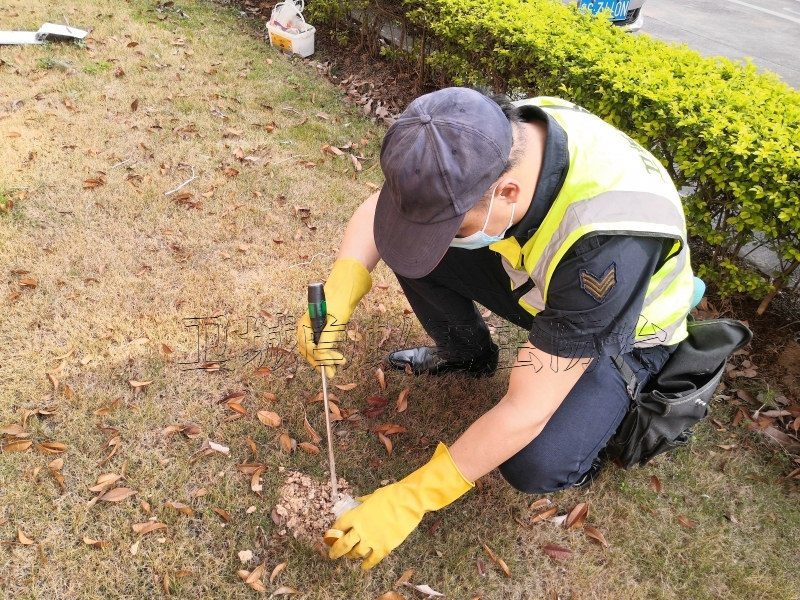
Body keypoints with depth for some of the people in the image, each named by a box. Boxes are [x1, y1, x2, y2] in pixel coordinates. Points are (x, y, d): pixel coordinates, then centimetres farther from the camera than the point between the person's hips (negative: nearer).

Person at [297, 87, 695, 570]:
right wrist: (339, 293, -31)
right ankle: (468, 353, 12)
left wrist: (408, 501, -29)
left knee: (534, 465, -28)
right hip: (534, 280, 5)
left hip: (621, 332, -5)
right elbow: (380, 206, -12)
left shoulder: (606, 244, -43)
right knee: (413, 238, -15)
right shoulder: (490, 138, -26)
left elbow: (525, 413, -37)